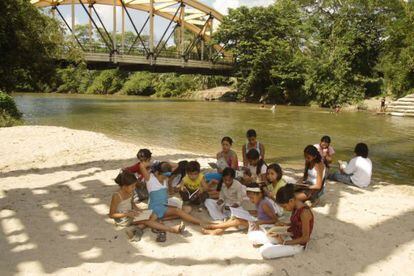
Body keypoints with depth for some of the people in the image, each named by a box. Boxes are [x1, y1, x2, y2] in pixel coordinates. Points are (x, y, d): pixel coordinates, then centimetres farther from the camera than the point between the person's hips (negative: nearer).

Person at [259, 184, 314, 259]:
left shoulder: (304, 212, -26)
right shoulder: (295, 208, 0)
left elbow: (305, 238, -23)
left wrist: (284, 242, -19)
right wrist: (285, 225, -1)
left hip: (298, 245, -8)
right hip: (291, 238, 9)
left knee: (264, 253, -19)